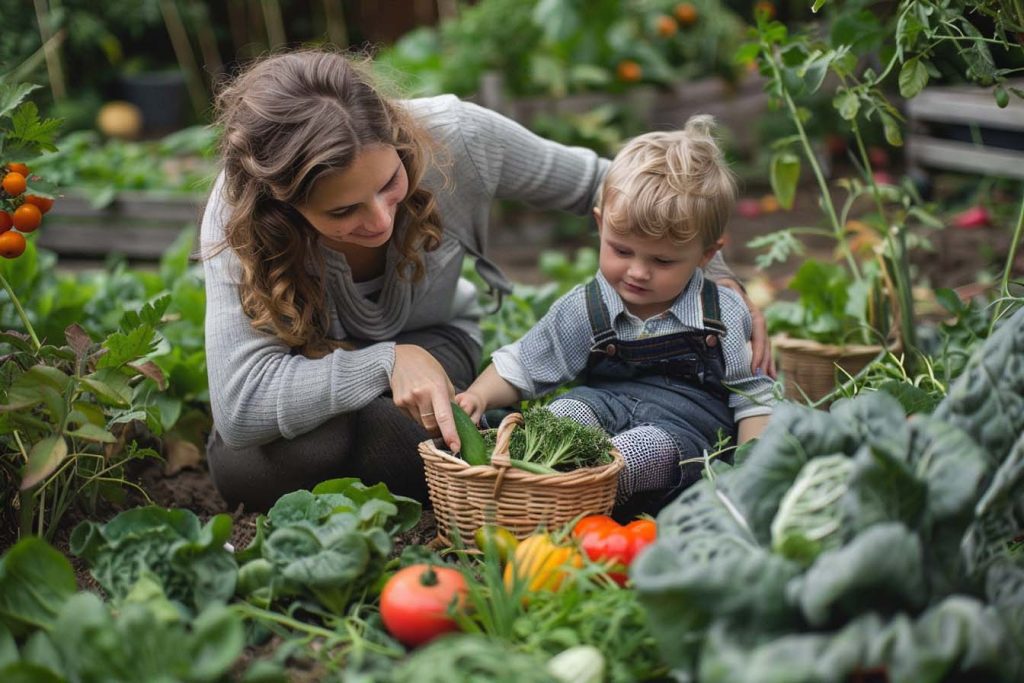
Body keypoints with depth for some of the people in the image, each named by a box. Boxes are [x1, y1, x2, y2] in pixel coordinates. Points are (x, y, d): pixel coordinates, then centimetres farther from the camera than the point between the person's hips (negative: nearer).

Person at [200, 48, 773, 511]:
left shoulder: (455, 137, -30)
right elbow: (239, 404, -38)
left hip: (429, 341, 0)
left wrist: (716, 275, -15)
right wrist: (387, 362, -44)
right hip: (313, 362, 0)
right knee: (245, 468, -33)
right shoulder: (238, 215, -32)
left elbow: (598, 186, -12)